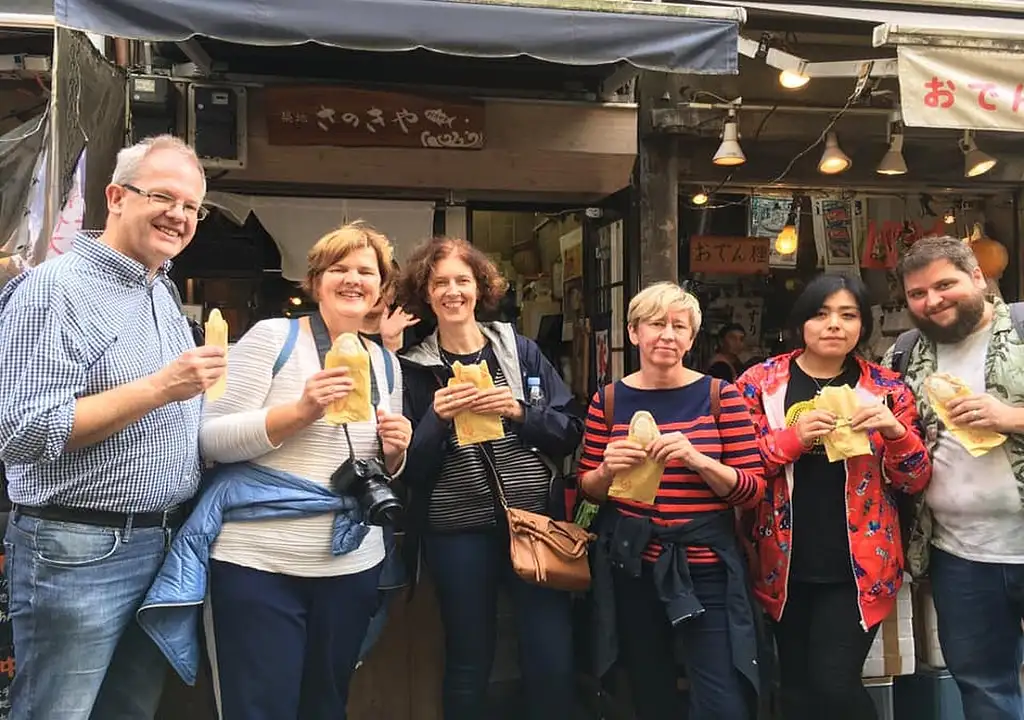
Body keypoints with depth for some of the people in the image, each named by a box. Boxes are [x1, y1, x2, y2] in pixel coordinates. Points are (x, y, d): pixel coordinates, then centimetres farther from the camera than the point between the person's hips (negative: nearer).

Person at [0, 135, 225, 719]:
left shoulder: (165, 292, 12)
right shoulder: (53, 288, -14)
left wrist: (194, 389, 5)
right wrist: (157, 390, -26)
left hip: (164, 544, 8)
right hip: (78, 554, -8)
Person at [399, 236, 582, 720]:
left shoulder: (520, 349, 5)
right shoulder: (414, 369, 2)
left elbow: (570, 430, 2)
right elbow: (409, 466, 0)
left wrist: (519, 411, -13)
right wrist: (437, 419, -16)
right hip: (457, 534, 0)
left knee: (553, 666, 1)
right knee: (468, 670, 11)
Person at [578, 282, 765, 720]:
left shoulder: (720, 396, -3)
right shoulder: (609, 400, 2)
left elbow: (753, 489, -6)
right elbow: (588, 489, 8)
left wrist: (698, 459, -22)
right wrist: (607, 470, -14)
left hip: (705, 567, -2)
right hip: (632, 566, 2)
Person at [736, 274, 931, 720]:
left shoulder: (886, 389, 1)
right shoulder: (760, 382, -2)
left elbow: (915, 481, 3)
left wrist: (894, 431, -16)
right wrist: (793, 437, -20)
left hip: (858, 568, -1)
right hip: (786, 565, 1)